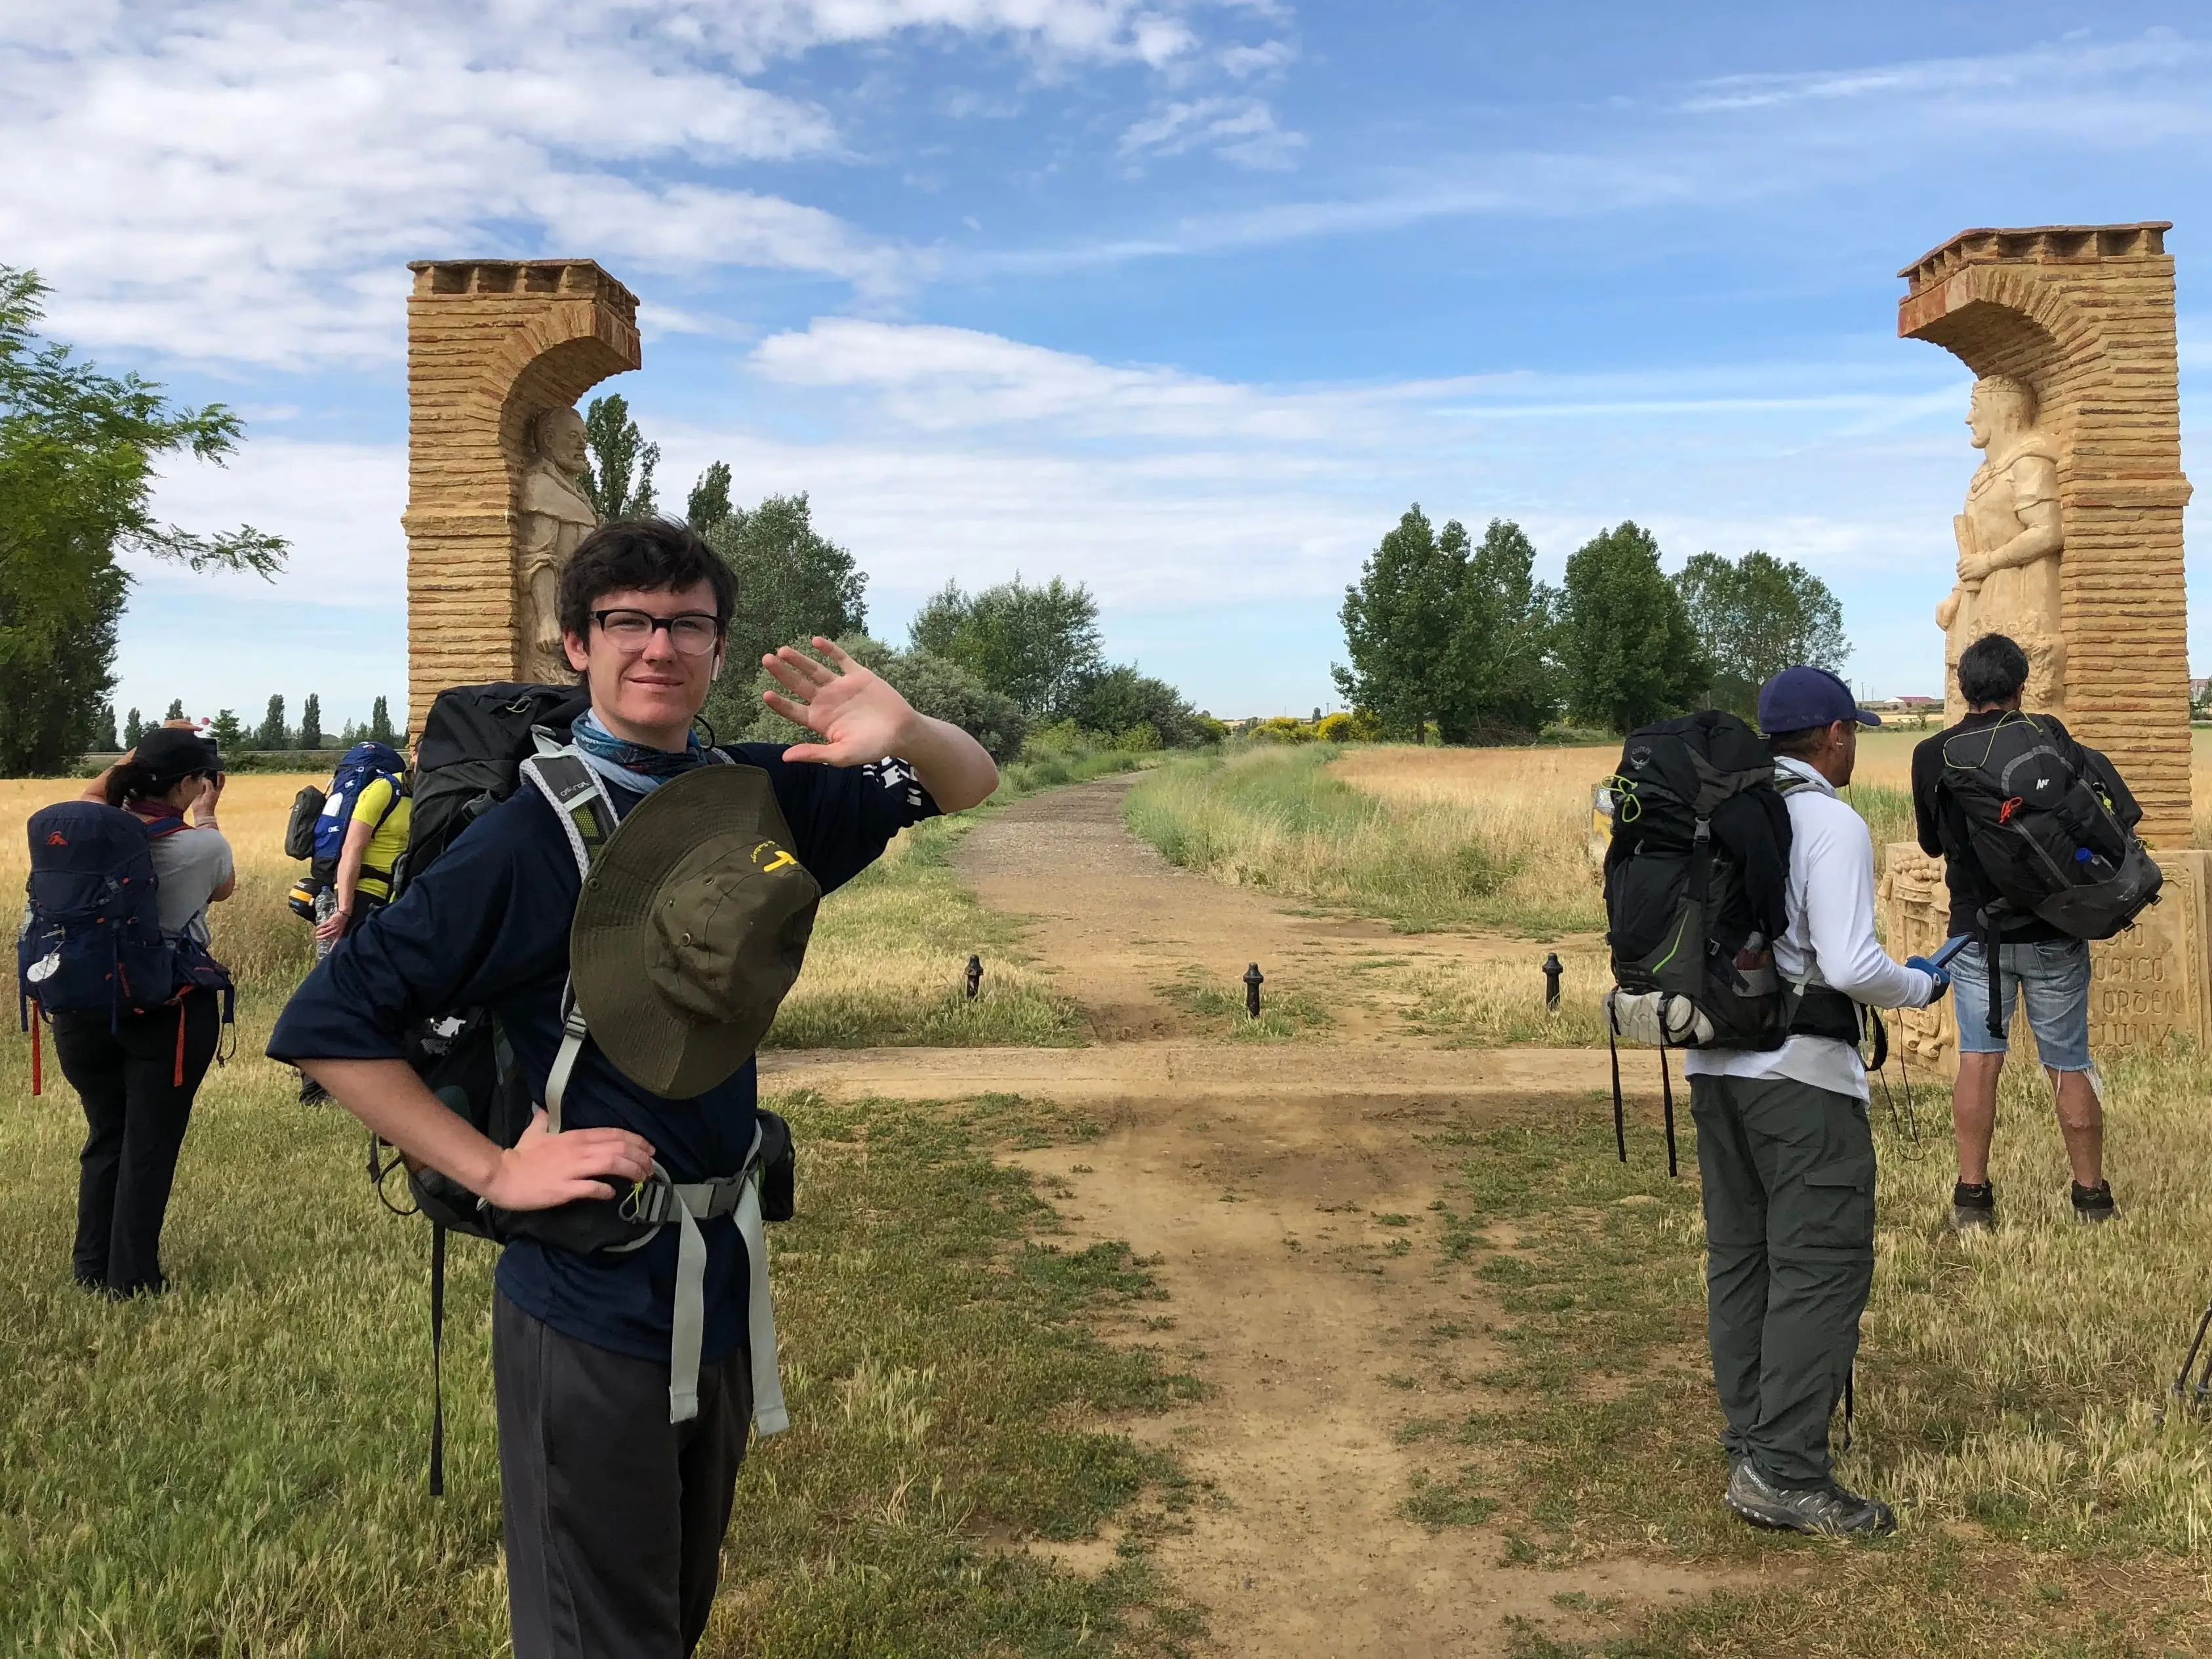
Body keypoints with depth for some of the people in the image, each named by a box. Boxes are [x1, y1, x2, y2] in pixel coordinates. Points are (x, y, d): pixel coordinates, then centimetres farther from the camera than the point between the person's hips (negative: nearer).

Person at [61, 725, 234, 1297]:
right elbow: (222, 889, 10)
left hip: (86, 1006, 5)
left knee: (103, 1136, 18)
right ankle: (132, 1278, 12)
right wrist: (206, 820, 17)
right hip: (171, 1012, -5)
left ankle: (92, 1268, 27)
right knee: (149, 1144, 5)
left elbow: (92, 795, 24)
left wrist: (144, 752, 23)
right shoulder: (203, 845, -15)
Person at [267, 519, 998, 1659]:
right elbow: (326, 1024, -17)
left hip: (723, 1292, 6)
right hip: (589, 1314, -6)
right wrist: (494, 1171, -19)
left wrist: (903, 734, -16)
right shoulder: (531, 837, -17)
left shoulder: (757, 795, 0)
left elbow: (969, 785, 6)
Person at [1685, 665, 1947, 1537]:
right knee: (1822, 1264, -4)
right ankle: (1786, 1472, -5)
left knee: (1740, 1259, 13)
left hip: (1712, 1063, 8)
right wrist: (1920, 985, -2)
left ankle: (1750, 1442, 21)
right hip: (1801, 1072, -8)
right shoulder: (1831, 823, -12)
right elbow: (1851, 966, -20)